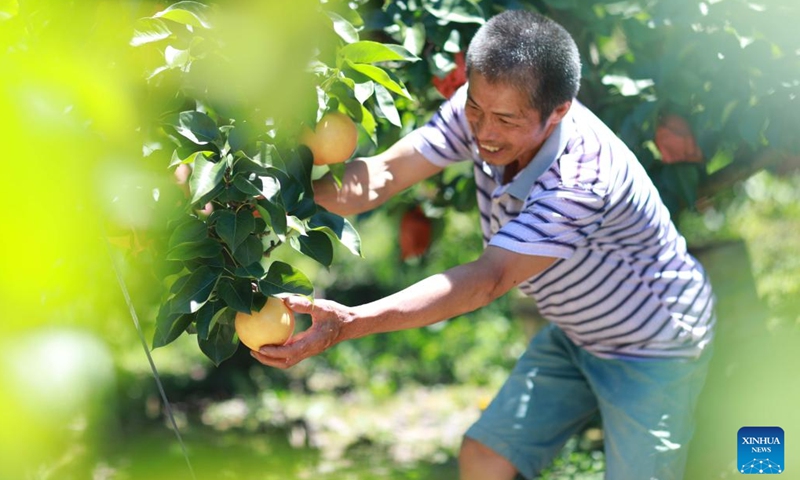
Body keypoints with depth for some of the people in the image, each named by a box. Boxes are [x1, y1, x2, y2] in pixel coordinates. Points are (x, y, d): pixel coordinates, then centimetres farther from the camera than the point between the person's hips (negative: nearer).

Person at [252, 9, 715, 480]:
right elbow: (382, 176, -25)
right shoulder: (481, 107, -18)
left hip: (655, 349, -6)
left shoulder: (580, 180, -38)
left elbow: (489, 279, -40)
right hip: (575, 334, 7)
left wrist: (350, 323, -49)